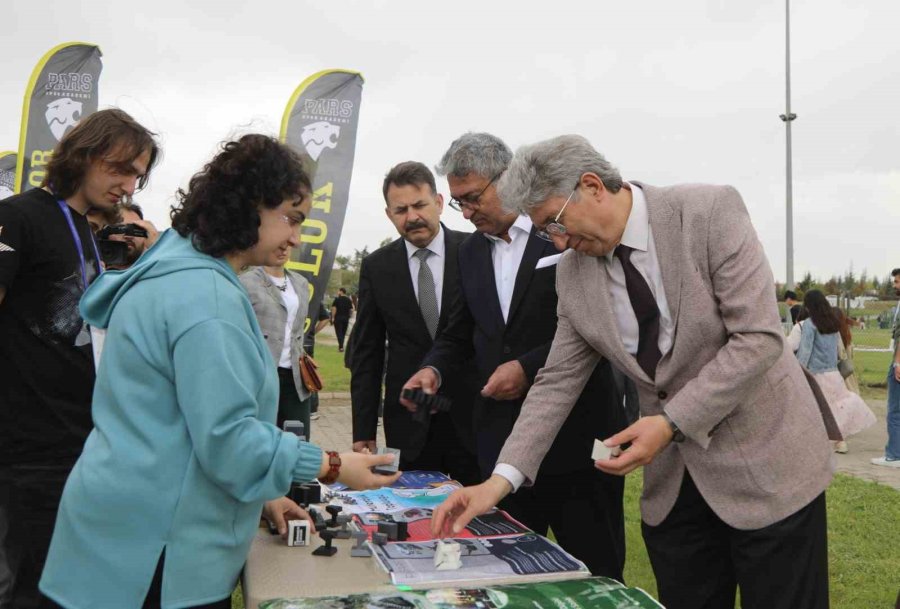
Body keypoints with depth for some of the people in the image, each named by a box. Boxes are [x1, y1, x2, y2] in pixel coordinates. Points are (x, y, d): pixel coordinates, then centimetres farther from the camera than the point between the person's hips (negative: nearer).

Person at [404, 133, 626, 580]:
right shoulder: (471, 251, 11)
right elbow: (461, 331, 18)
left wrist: (530, 366, -17)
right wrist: (434, 368, -2)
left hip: (576, 436, -5)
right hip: (502, 439, 5)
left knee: (595, 575, 8)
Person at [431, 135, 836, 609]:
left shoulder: (710, 210, -15)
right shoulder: (572, 272, -1)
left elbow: (759, 337, -19)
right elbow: (557, 383, 1)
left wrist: (671, 422, -24)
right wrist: (501, 479, -9)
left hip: (766, 462, -4)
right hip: (673, 480, 4)